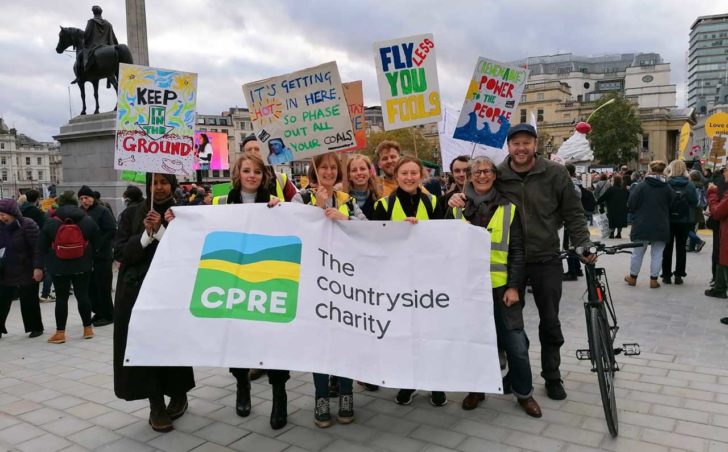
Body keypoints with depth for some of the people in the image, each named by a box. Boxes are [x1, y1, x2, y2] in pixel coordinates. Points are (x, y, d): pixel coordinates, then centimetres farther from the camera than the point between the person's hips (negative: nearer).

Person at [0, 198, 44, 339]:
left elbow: (37, 248, -18)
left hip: (26, 273, -6)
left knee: (29, 301, 4)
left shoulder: (27, 225, -14)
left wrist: (38, 267, -23)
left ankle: (36, 327, 18)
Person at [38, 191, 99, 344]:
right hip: (82, 266, 1)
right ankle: (88, 328, 14)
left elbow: (43, 247, 0)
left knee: (61, 298, 5)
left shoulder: (50, 222, -6)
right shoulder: (88, 221, -3)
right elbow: (95, 244, 3)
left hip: (58, 267, -1)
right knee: (83, 295, 8)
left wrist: (48, 262, 14)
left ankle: (60, 333, 9)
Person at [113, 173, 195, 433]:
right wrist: (145, 235, -15)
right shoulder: (133, 213, 7)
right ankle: (156, 405, 8)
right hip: (137, 289, 2)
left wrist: (160, 230, -18)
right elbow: (120, 252, 0)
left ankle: (178, 395, 25)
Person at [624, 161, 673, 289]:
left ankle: (633, 277, 22)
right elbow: (670, 206, 6)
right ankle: (653, 279, 10)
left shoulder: (642, 185, -10)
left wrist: (636, 215, 10)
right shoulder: (667, 188, -1)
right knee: (657, 254, 9)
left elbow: (631, 204, -8)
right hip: (661, 227, 2)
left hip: (642, 225, -1)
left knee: (638, 252, 11)